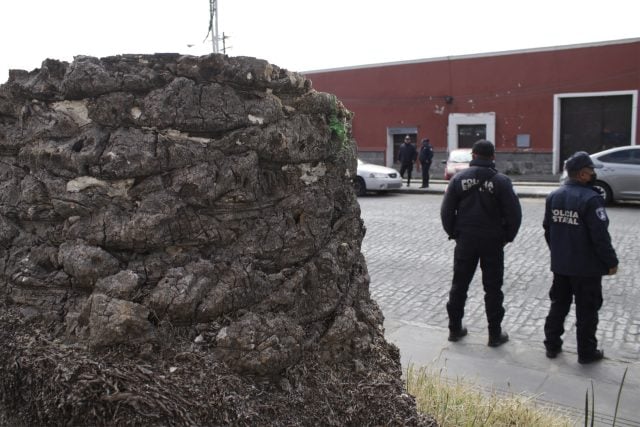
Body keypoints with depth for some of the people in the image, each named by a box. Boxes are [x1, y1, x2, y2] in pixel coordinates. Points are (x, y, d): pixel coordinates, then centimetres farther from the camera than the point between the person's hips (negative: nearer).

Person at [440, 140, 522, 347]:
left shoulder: (459, 178, -3)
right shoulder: (501, 181, -8)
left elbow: (446, 211, -2)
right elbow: (514, 213, -9)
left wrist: (453, 233, 9)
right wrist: (506, 237, 4)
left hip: (465, 240, 2)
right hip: (493, 242, -1)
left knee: (459, 285, 12)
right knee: (493, 288, 8)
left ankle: (455, 328, 20)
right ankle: (495, 334, 14)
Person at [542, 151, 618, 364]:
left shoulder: (553, 197, 3)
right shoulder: (591, 199, -21)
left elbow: (547, 229, 11)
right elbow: (600, 236, -20)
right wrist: (611, 262, -8)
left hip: (560, 265, 7)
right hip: (587, 267, -6)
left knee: (558, 305, 17)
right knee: (586, 311, 7)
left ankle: (552, 345, 25)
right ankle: (586, 352, 19)